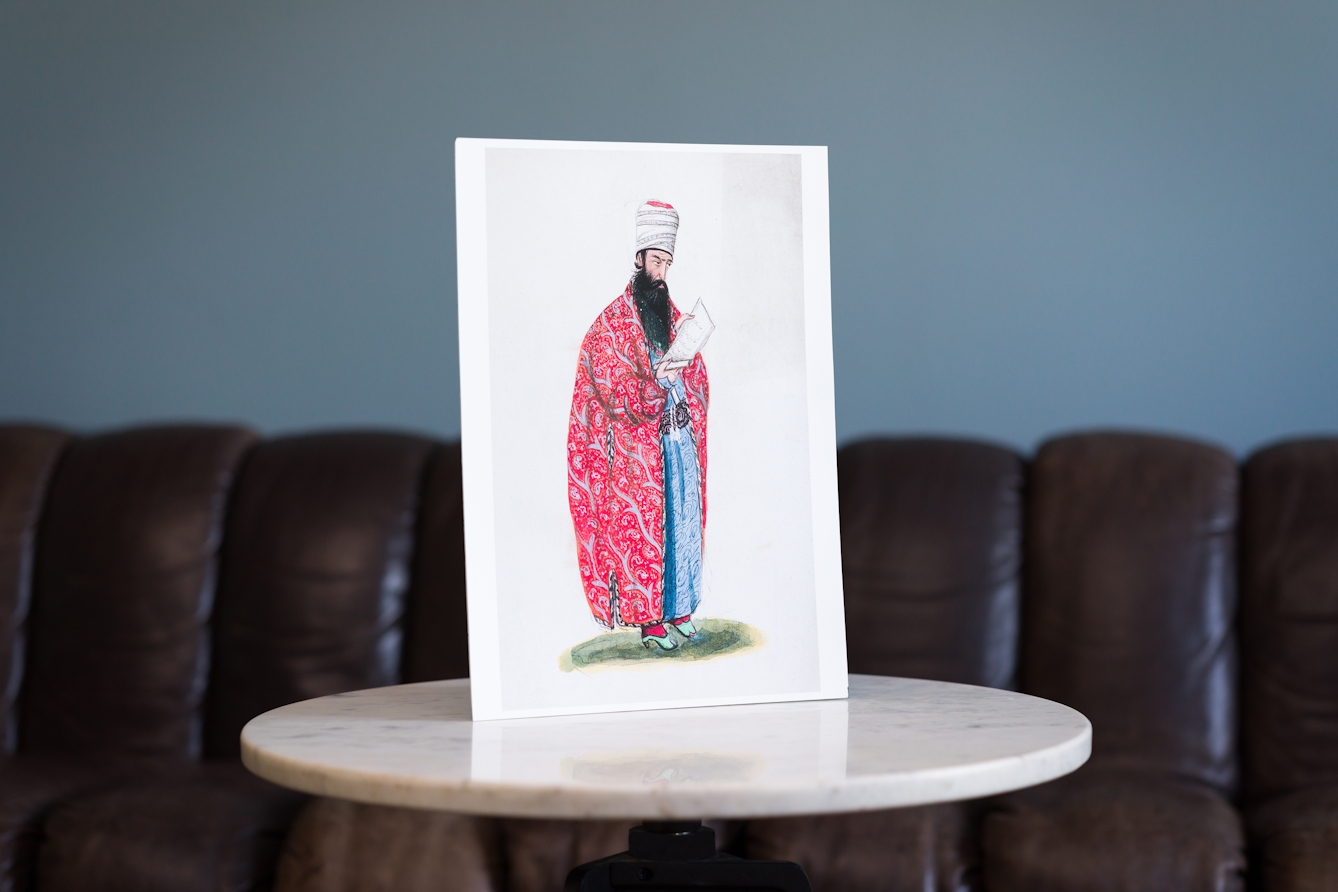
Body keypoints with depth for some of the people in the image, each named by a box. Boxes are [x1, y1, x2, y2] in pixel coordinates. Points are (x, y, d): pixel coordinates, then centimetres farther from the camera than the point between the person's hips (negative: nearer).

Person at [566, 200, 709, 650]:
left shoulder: (674, 317, 13)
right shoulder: (613, 322, -6)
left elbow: (696, 377, 20)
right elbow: (612, 389, -12)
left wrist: (690, 409, 4)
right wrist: (653, 383, -25)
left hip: (681, 443, 6)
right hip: (639, 447, -6)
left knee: (684, 521, 6)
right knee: (644, 528, -4)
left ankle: (679, 608, 14)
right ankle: (649, 619, 2)